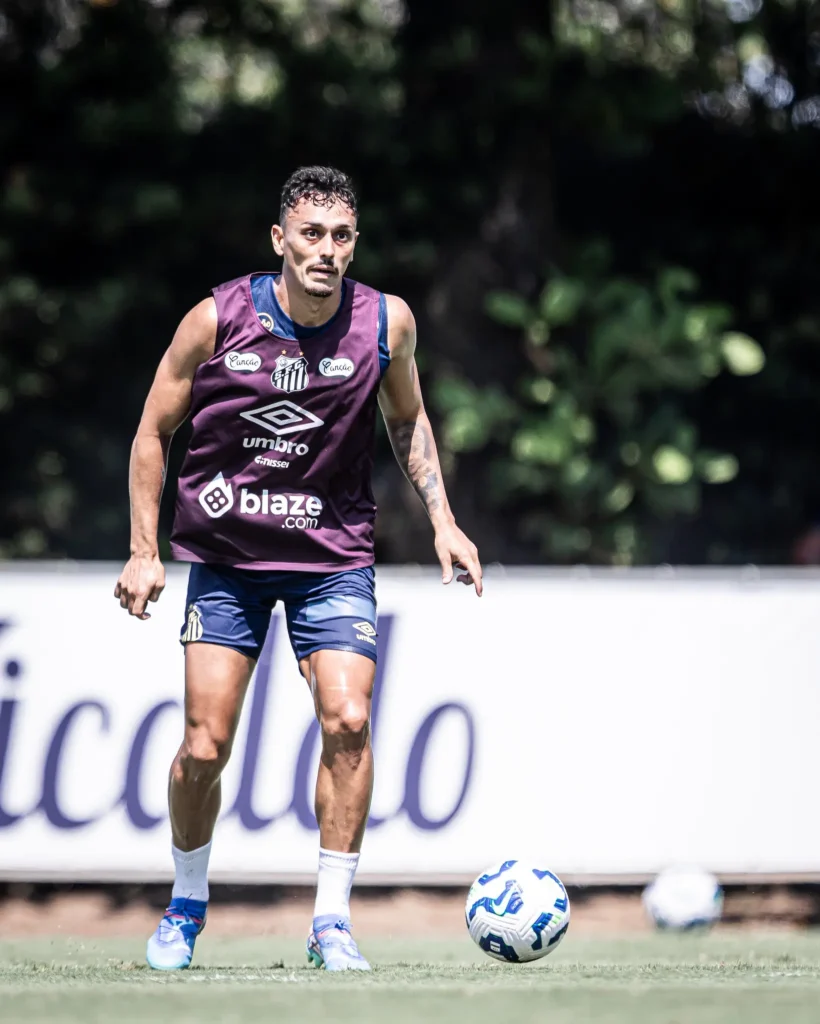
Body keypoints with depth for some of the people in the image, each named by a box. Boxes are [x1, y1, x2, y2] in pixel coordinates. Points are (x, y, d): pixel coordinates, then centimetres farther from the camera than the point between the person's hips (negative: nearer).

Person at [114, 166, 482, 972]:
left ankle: (331, 922, -7)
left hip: (333, 555, 1)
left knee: (348, 722, -17)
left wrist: (442, 520, 4)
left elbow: (407, 418, 13)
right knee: (204, 745, -4)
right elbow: (154, 431, 1)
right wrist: (144, 550, -4)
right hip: (224, 555, -1)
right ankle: (186, 905, 21)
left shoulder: (386, 322, -7)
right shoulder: (217, 320, -11)